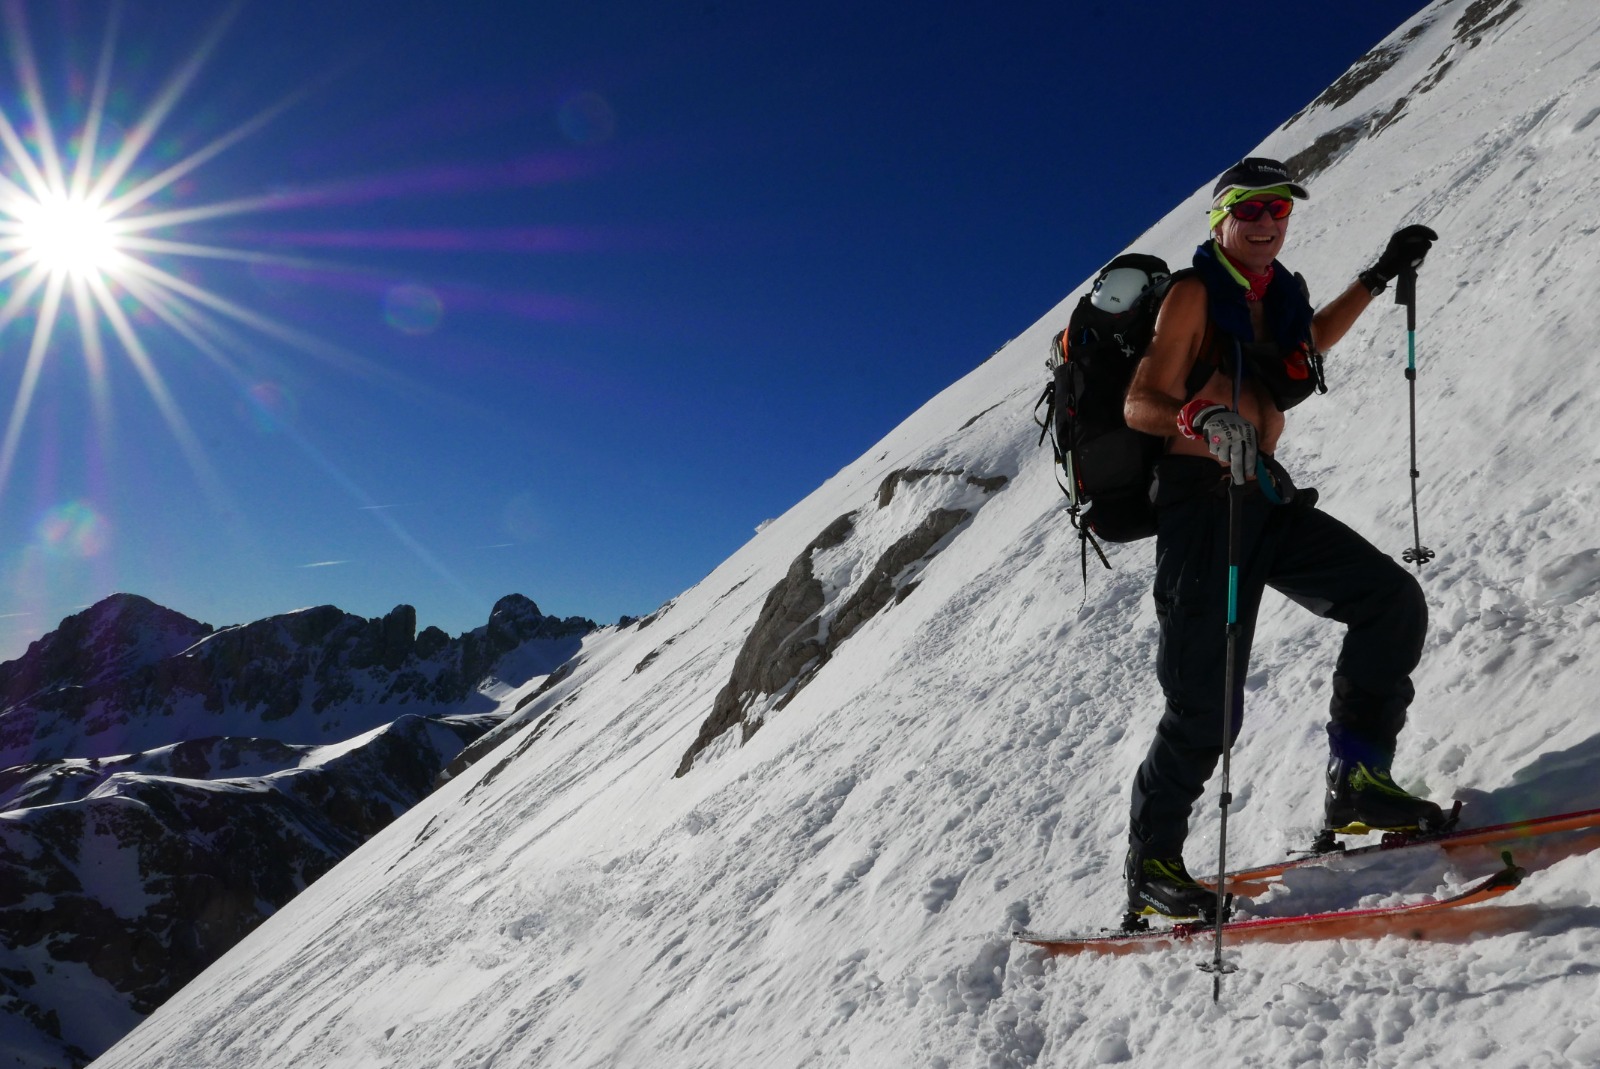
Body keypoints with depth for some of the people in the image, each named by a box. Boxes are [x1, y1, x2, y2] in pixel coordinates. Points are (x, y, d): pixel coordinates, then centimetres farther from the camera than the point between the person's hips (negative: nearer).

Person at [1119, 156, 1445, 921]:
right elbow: (1137, 406, -17)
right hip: (1202, 501, -8)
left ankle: (1357, 780, 6)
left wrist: (1379, 277, 35)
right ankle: (1150, 863, 8)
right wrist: (1201, 418, -37)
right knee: (1207, 705, -8)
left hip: (1267, 498, 8)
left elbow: (1306, 347, 38)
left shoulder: (1278, 294, 15)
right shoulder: (1195, 293, -7)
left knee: (1392, 601, -3)